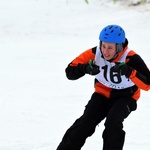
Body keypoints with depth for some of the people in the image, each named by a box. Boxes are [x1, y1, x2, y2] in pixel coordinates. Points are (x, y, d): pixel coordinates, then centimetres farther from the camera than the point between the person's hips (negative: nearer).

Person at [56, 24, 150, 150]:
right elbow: (70, 72, -17)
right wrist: (85, 68, -39)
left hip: (126, 96, -3)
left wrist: (130, 72, -48)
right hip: (103, 94, 3)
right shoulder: (94, 54, -19)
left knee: (113, 122, -29)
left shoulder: (131, 59, -28)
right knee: (86, 121, -15)